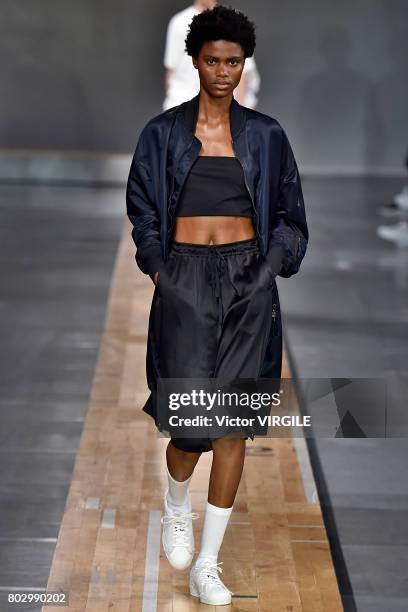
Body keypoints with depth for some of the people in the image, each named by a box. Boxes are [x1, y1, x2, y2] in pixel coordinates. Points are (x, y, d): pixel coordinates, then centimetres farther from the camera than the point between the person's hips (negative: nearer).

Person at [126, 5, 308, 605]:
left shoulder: (266, 135, 6)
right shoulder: (163, 132, 4)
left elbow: (288, 214, 13)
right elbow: (142, 210, 11)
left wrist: (272, 265, 1)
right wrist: (157, 267, 1)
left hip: (248, 279, 1)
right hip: (184, 279, -1)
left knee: (234, 419, -2)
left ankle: (207, 566, 8)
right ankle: (177, 501, 28)